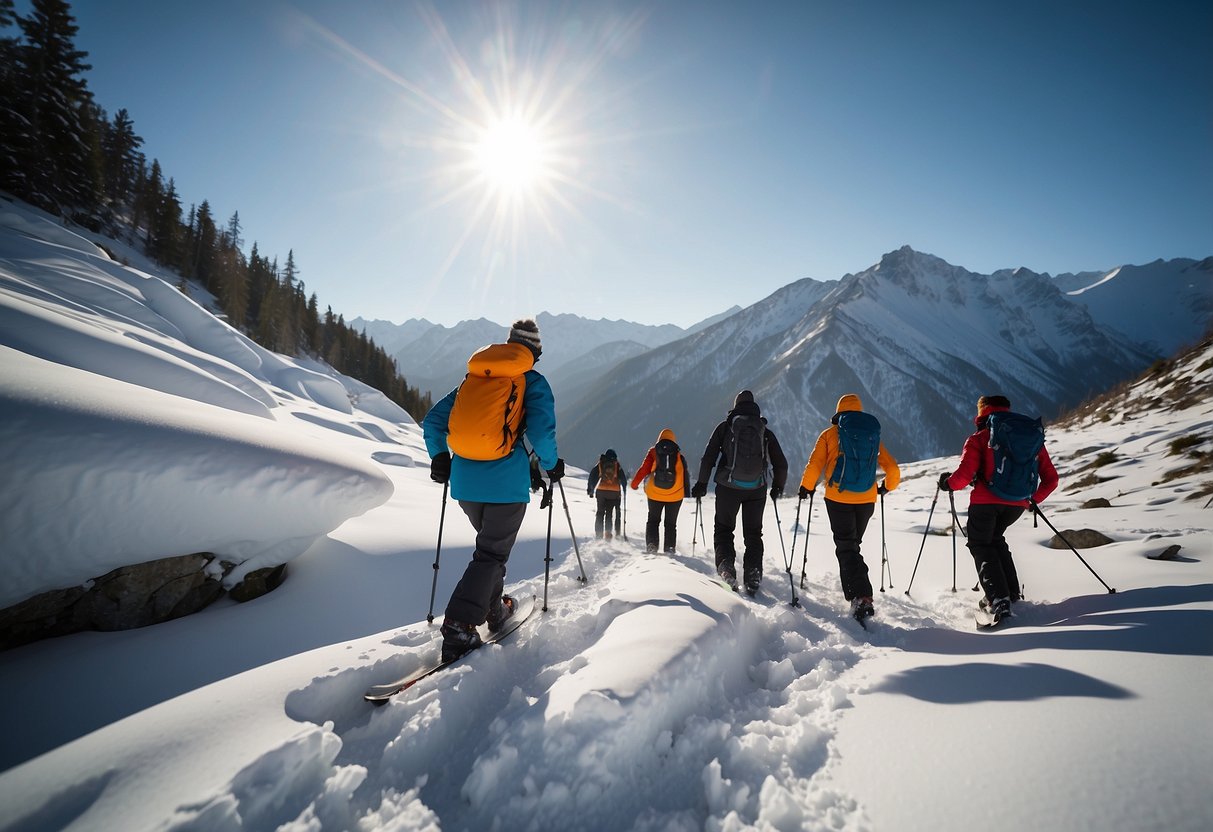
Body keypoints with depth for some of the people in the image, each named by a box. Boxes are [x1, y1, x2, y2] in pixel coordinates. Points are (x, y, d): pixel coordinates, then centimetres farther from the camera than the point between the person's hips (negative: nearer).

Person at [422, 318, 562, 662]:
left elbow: (433, 420, 11)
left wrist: (439, 458, 23)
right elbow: (541, 430, -12)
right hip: (507, 481, -5)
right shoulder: (533, 381, 1)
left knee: (490, 542, 26)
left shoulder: (472, 378, 14)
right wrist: (552, 464, 5)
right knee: (492, 553, 5)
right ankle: (459, 627, -7)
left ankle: (494, 610, 35)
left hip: (464, 481, 5)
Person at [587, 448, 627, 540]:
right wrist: (624, 490, 15)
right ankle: (607, 533, -5)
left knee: (600, 513, 9)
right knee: (609, 513, 4)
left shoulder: (600, 464, 12)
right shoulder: (617, 465, 10)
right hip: (615, 491, -1)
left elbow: (592, 476, 8)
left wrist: (590, 489, 12)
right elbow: (623, 478, 5)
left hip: (601, 491, 1)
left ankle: (598, 534, 3)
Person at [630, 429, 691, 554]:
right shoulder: (679, 455, 3)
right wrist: (686, 491, 14)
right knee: (671, 523, 13)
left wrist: (634, 483, 8)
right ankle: (669, 548, 5)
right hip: (675, 495, 0)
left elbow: (643, 469, -3)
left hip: (655, 494, 0)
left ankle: (651, 544, 0)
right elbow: (685, 474, 4)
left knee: (653, 520, 16)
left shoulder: (653, 452, 0)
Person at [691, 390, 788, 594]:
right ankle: (753, 576, 4)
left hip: (728, 486, -2)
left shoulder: (725, 427, 2)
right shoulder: (765, 432, 8)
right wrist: (778, 487, 23)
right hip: (757, 489, 2)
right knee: (753, 533, 14)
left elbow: (708, 458, -3)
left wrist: (701, 483, 5)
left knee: (723, 528, 13)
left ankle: (726, 566, -7)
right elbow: (781, 465, 9)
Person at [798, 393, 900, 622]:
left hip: (838, 498, -4)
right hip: (866, 500, 4)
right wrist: (887, 487, 28)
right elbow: (893, 470, 9)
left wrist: (806, 487, 8)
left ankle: (862, 597, -15)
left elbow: (814, 466, -8)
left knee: (846, 548, -2)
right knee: (853, 544, 21)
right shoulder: (874, 435, 11)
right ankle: (850, 589, 25)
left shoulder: (830, 434, 0)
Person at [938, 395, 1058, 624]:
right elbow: (1051, 478, 15)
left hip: (986, 500, -5)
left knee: (980, 545, 8)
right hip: (1018, 502, 5)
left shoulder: (979, 438, 1)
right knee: (995, 538, 26)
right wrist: (1035, 499, 30)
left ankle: (998, 599, -8)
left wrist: (948, 483, 9)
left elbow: (965, 474, -11)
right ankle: (1011, 592, 24)